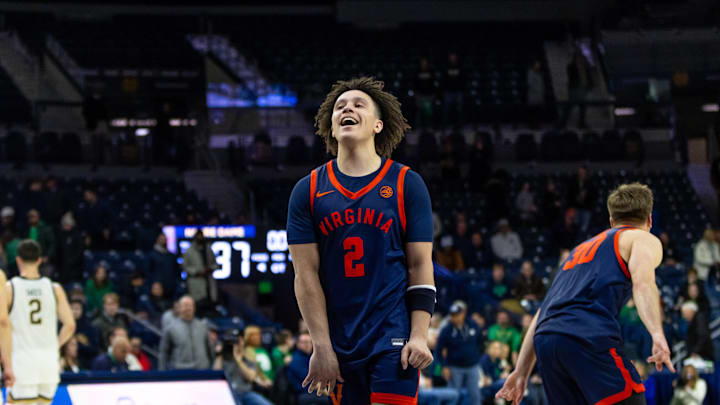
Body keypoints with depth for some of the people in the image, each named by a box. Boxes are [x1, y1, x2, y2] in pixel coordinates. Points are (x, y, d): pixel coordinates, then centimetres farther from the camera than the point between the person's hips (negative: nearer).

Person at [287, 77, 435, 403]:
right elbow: (306, 275, 2)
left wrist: (419, 337, -9)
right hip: (339, 343, 2)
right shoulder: (308, 190, 7)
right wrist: (322, 347, -5)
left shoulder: (406, 184, 4)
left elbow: (420, 266, 2)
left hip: (394, 338, -2)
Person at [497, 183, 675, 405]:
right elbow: (642, 282, -8)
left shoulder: (582, 248, 38)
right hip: (589, 335, -7)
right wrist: (657, 334, -21)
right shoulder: (644, 239, 17)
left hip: (545, 338, 7)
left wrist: (522, 371, 33)